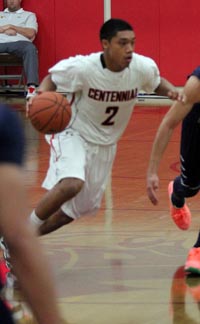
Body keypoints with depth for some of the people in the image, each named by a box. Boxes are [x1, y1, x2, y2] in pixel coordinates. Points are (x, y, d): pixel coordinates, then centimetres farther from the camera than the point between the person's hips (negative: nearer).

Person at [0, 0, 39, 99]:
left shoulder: (29, 15, 24)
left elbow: (31, 33, 7)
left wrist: (11, 26, 4)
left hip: (19, 42, -2)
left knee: (30, 49, -38)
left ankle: (32, 87, -52)